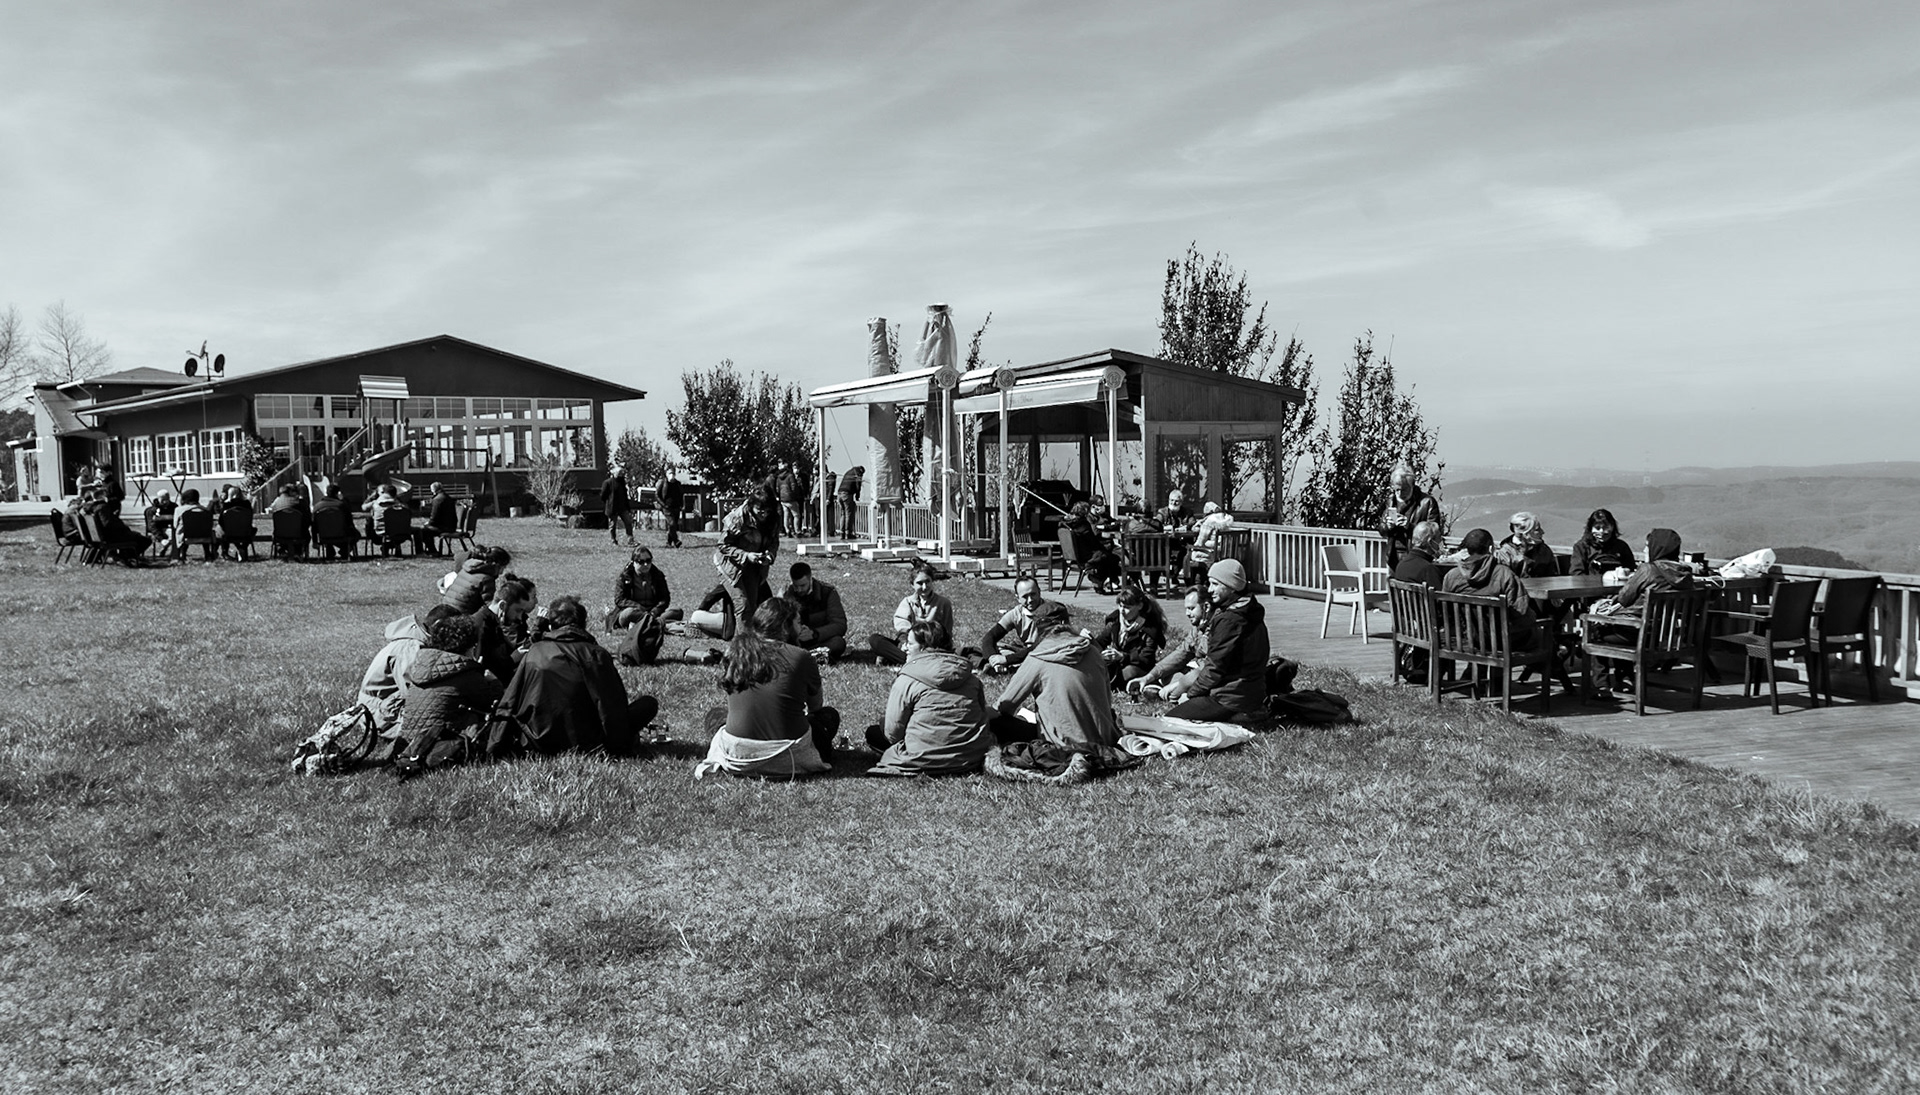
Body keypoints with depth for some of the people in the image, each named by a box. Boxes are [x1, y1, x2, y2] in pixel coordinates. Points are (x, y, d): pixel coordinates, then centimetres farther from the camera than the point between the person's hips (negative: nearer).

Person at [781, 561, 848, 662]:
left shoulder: (828, 592, -11)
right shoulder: (789, 595, -1)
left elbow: (840, 625, -20)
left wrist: (814, 633, -36)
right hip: (799, 641, 2)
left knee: (838, 642, -36)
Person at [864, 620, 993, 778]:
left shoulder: (907, 680, -9)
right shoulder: (971, 678, 6)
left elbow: (892, 733, -6)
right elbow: (983, 716, 10)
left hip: (926, 759, -6)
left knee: (873, 733, 14)